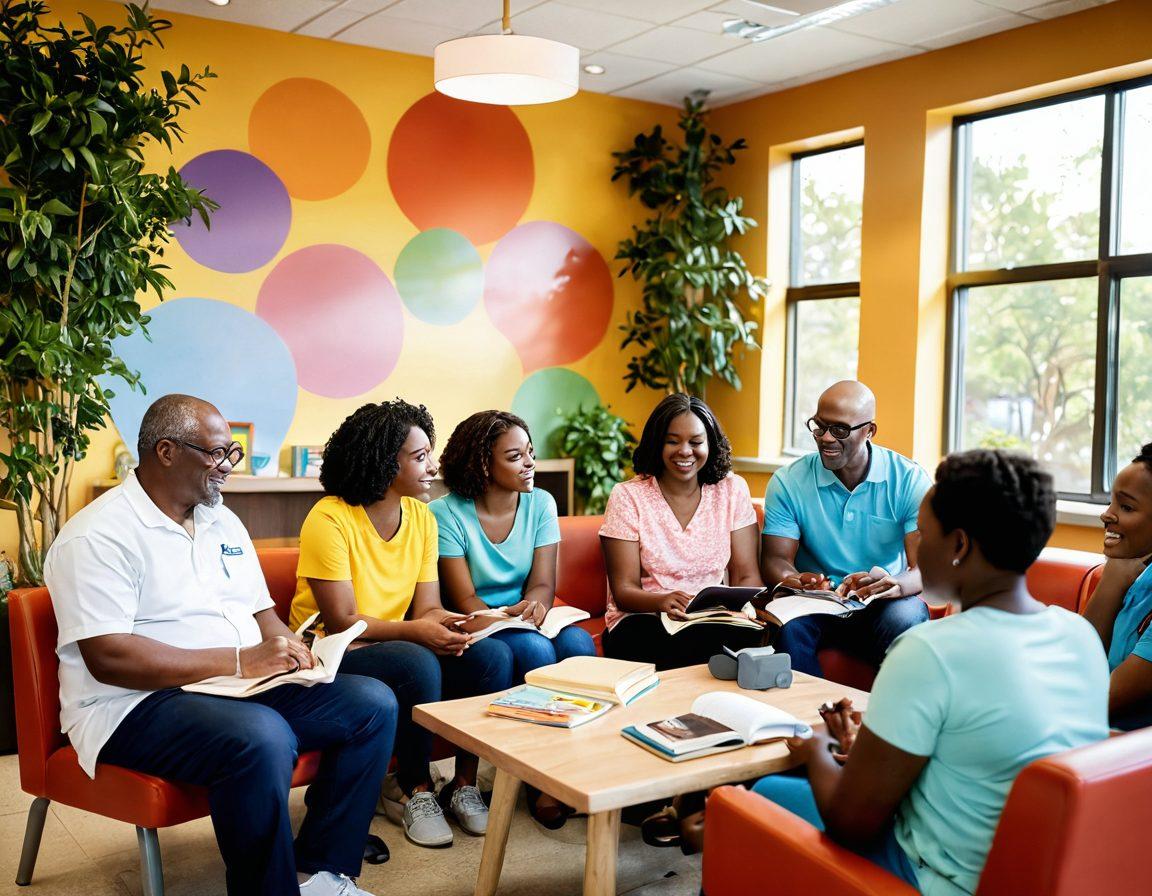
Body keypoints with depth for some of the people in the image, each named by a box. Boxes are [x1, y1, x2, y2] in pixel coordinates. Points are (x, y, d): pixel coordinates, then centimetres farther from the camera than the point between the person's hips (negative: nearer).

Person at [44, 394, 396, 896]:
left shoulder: (223, 523, 15)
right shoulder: (98, 536, -11)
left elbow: (261, 613, 19)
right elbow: (107, 657, -21)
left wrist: (285, 649, -6)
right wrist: (239, 661, -25)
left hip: (243, 689, 8)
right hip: (137, 705, -8)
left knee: (373, 703, -8)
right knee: (261, 738, -37)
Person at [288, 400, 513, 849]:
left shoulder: (421, 516, 4)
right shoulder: (330, 519, -17)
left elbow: (426, 608, 0)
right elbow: (342, 621, -20)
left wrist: (441, 622, -24)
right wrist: (418, 630, -30)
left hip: (396, 643, 7)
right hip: (333, 653, -6)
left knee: (493, 654, -17)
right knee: (419, 665, -34)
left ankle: (463, 783, -4)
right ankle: (413, 790, -11)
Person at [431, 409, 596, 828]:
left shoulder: (540, 503, 3)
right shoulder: (447, 514, -11)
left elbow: (543, 582, -3)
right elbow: (465, 600, -13)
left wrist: (533, 606, -28)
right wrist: (509, 621, -30)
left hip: (526, 620, 4)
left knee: (578, 643, -28)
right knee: (534, 650, -32)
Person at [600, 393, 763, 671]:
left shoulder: (732, 490, 6)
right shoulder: (627, 497, -1)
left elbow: (746, 576, 3)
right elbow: (624, 590, -6)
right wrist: (663, 602, -29)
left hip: (715, 618, 3)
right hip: (641, 620, -3)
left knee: (745, 635, -31)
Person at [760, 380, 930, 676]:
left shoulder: (908, 480, -4)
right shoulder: (788, 483, -2)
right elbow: (775, 559, -7)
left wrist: (897, 584, -37)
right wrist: (793, 581, -33)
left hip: (882, 607, 0)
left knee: (907, 618, -33)